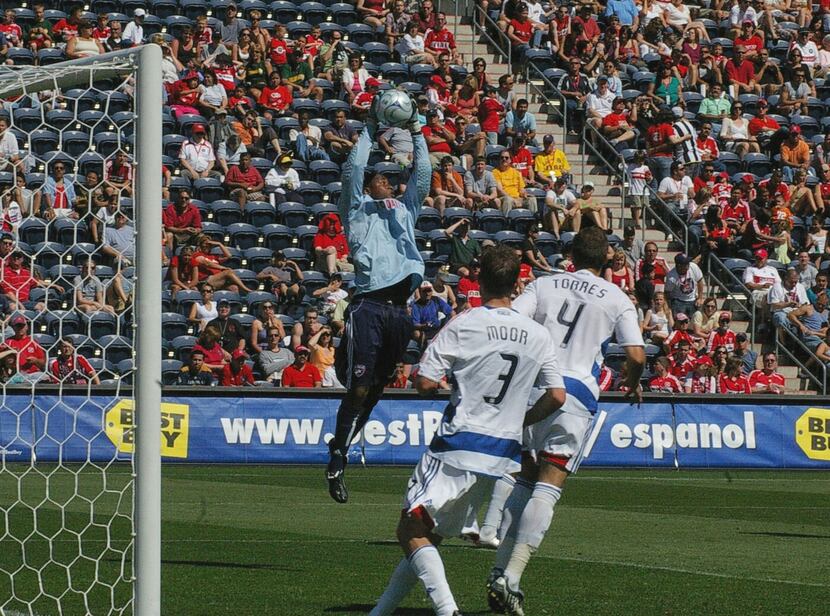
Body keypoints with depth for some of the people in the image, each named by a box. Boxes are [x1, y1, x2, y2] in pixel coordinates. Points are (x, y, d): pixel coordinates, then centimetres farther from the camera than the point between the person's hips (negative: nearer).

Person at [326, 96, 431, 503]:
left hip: (400, 309, 5)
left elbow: (423, 174, 21)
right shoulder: (358, 210, 13)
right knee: (359, 388, -10)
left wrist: (415, 132, 16)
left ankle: (342, 449, 19)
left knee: (375, 389, 8)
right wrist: (370, 129, 7)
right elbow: (353, 169, 1)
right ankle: (336, 462, -3)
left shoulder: (405, 209, 26)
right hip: (370, 305, -5)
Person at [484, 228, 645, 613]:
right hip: (576, 393, -3)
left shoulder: (543, 285, 12)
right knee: (547, 488, -6)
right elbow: (636, 355, 0)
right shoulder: (617, 299, 8)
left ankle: (500, 572, 8)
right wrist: (633, 385, 20)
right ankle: (511, 578, -18)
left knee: (523, 481, 15)